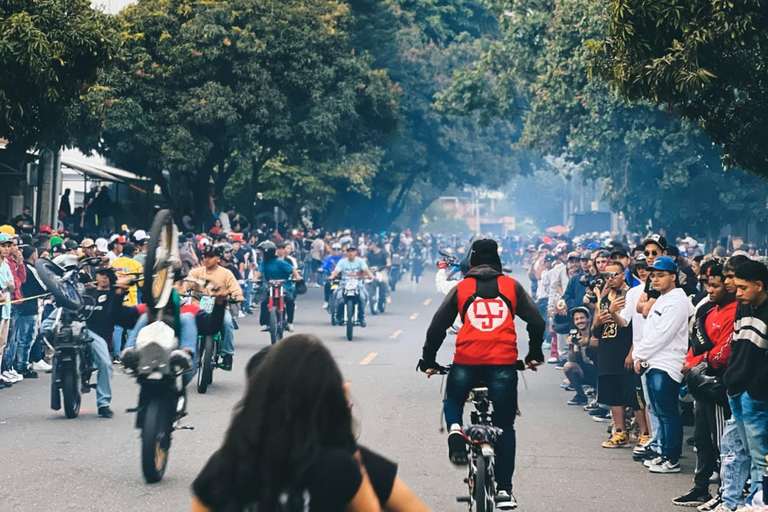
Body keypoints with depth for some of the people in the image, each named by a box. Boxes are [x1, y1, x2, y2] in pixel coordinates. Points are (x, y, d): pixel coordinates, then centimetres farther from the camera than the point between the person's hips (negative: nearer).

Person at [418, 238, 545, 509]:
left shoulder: (461, 288, 11)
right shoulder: (512, 286, 11)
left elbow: (437, 326, 8)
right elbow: (536, 321, 6)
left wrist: (428, 361, 18)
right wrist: (535, 355, 20)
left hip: (466, 361, 0)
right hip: (504, 363, 0)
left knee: (453, 401, 28)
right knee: (504, 426, 10)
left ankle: (455, 429, -6)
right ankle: (504, 490, 7)